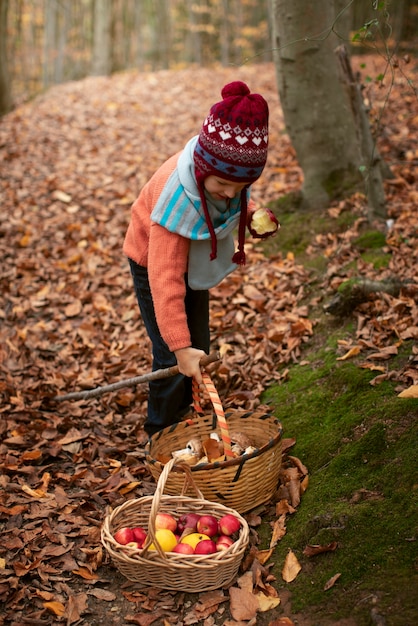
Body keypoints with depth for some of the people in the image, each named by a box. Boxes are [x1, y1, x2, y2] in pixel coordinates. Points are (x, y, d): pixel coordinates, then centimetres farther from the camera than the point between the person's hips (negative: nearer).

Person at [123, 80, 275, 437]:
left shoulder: (229, 171, -23)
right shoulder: (177, 198, -41)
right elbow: (165, 280, -41)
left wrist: (250, 214, -18)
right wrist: (179, 345, -42)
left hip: (195, 259, 7)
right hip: (154, 262, -7)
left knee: (198, 350, 13)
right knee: (173, 357, -8)